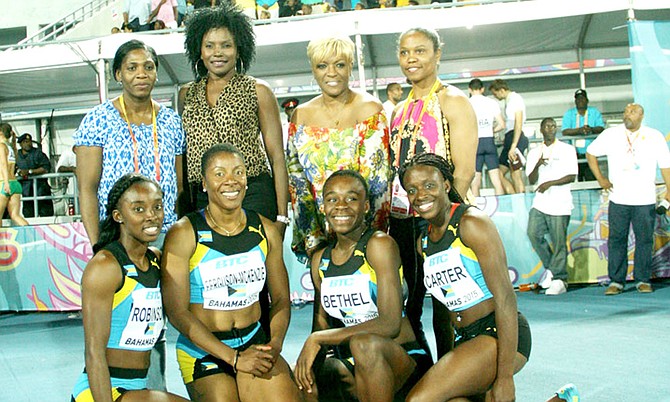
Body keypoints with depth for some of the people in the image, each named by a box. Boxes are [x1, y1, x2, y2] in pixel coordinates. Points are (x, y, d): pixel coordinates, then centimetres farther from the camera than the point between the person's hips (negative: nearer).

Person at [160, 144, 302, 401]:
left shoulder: (265, 230, 7)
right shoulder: (183, 234, -7)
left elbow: (281, 299, 12)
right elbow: (177, 312, -10)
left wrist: (274, 346, -7)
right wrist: (234, 358, -15)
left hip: (254, 342, 2)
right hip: (202, 350, -2)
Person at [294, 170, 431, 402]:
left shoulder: (379, 244, -12)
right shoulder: (320, 260, 8)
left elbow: (390, 324, -20)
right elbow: (321, 323, 11)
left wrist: (317, 339, -18)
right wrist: (308, 354, -13)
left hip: (403, 360, -4)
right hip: (349, 366, 5)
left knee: (364, 343, -35)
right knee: (298, 383, -22)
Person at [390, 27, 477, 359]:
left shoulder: (451, 101, -4)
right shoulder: (401, 109, 16)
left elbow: (464, 171, -13)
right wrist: (389, 219, 10)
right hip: (402, 218, 7)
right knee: (409, 304, 12)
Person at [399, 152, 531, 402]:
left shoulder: (472, 223, -11)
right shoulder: (423, 242, 14)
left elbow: (505, 298, -17)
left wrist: (505, 377, -19)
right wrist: (443, 367, 18)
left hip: (501, 336, -8)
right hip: (465, 340, 8)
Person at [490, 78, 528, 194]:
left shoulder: (515, 98, -8)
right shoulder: (507, 101, 19)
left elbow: (518, 124, -16)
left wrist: (513, 147, -21)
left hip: (516, 138, -10)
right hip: (509, 138, 10)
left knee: (515, 176, -9)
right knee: (500, 173, 7)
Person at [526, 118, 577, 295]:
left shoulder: (567, 149, 4)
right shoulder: (534, 152, 15)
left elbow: (572, 176, -4)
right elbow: (531, 180, 8)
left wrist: (550, 183, -15)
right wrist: (538, 165, -11)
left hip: (559, 204, -4)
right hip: (540, 203, 4)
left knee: (559, 243, -5)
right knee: (533, 234, -11)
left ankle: (559, 279, 3)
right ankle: (550, 268, 9)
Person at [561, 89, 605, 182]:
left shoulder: (595, 112, 12)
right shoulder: (569, 114, 10)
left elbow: (601, 128, -2)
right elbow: (565, 132, -4)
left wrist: (591, 129, -23)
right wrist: (579, 130, -21)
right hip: (574, 153, 0)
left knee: (592, 180, -10)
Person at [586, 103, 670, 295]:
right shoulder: (610, 135, 5)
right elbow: (590, 153, 13)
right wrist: (600, 178, 5)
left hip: (645, 200, 0)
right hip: (618, 199, 0)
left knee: (645, 239, 3)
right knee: (617, 240, 1)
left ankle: (643, 279, 14)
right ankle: (616, 281, 8)